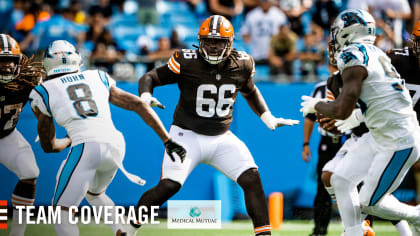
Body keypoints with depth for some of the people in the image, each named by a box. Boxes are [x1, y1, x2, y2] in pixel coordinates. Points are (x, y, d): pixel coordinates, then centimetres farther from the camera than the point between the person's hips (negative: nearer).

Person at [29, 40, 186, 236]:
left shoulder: (42, 93, 14)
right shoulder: (99, 78, 23)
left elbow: (48, 146, 23)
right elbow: (139, 105, 19)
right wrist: (167, 140, 21)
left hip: (85, 148, -5)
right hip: (115, 145, 5)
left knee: (61, 210, 6)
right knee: (94, 193, 32)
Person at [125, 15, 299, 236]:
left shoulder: (241, 65, -2)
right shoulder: (187, 62, -15)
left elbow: (250, 92, 19)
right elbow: (150, 78, -10)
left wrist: (268, 118, 13)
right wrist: (145, 97, -30)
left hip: (221, 138, 4)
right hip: (188, 135, -4)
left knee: (252, 180, -12)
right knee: (168, 186, -18)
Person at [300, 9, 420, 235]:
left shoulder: (354, 57, -17)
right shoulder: (375, 54, 11)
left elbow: (342, 110, -19)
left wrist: (315, 105, -1)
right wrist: (356, 115, 23)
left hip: (399, 142, -10)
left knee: (369, 203, -1)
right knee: (341, 180, 8)